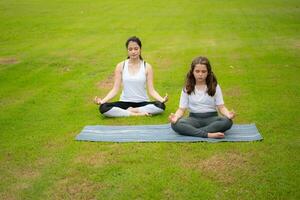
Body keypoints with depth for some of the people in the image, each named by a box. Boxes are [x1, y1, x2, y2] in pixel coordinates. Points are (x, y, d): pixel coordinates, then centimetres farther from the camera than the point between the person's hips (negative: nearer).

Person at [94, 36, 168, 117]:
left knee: (161, 106, -32)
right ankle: (138, 114, -22)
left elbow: (151, 90, -6)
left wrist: (162, 99, -26)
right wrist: (102, 100, -19)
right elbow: (115, 89, -3)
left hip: (142, 103, -1)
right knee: (103, 108, -28)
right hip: (125, 102, 1)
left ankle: (131, 111, -17)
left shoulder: (147, 67, -1)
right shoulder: (121, 66, 0)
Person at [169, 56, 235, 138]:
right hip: (194, 118, 0)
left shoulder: (215, 87, 3)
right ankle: (209, 134, -37)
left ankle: (192, 131, -31)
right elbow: (182, 109, -1)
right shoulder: (187, 89, 3)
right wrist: (176, 116, -24)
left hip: (211, 118, 0)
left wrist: (228, 114, -24)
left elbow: (221, 107, -1)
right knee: (175, 124, -31)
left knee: (227, 122, -33)